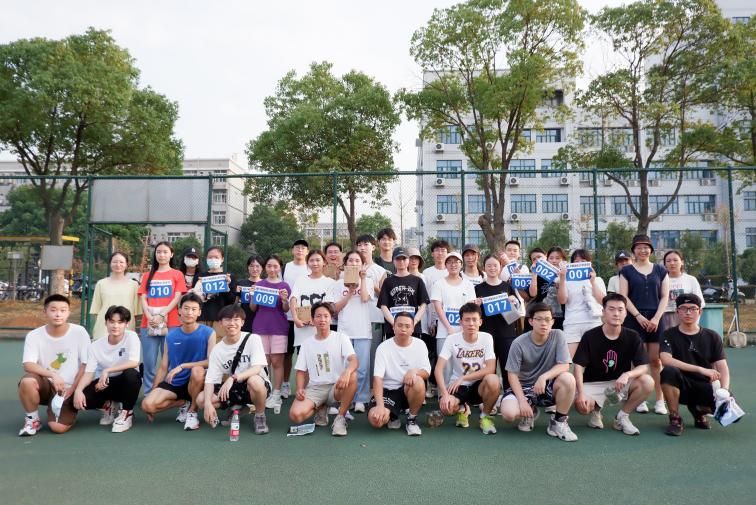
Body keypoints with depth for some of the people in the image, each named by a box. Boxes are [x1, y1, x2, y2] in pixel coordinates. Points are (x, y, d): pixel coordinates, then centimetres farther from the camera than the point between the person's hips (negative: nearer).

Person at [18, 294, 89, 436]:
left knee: (59, 427, -20)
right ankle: (32, 419, -6)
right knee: (27, 381, -33)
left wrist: (72, 390, -10)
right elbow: (28, 365, -17)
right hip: (45, 385, 1)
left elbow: (86, 365, -6)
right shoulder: (34, 335, -7)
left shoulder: (79, 332, -9)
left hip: (69, 389, -1)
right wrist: (52, 375, -32)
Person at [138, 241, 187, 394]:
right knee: (148, 362, 1)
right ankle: (148, 394, 9)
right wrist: (149, 316, -9)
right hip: (148, 324, 3)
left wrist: (162, 315, -13)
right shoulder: (148, 276, 17)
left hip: (170, 324, -2)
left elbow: (177, 298, -1)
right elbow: (143, 298, 8)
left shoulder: (177, 274, 9)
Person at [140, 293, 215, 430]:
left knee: (197, 370, -37)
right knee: (147, 405, -22)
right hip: (174, 383, 3)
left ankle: (192, 411, -10)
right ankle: (184, 403, 7)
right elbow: (163, 368, 6)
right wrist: (154, 391, 3)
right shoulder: (170, 336, 1)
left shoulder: (208, 333, -9)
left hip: (195, 382, -3)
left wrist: (182, 366, -24)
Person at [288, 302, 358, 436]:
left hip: (336, 386, -2)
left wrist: (347, 372, -42)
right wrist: (300, 388, -11)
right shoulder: (307, 343, 7)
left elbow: (354, 361, -18)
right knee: (295, 415, -26)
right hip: (315, 388, 2)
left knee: (352, 377, -36)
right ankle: (320, 408, 10)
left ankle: (340, 417, -15)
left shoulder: (341, 338, -2)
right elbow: (301, 371, 10)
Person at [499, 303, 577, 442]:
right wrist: (522, 401, -21)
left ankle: (558, 422, -7)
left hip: (548, 386, 1)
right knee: (508, 413, -29)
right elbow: (512, 375, -11)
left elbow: (564, 366, -16)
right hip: (524, 386, -1)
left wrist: (544, 377, -33)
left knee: (568, 379, -32)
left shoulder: (558, 336, -11)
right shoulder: (519, 343, -14)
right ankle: (530, 413, 11)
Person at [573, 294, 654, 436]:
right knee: (582, 406, -33)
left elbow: (643, 367, -9)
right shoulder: (590, 336, -11)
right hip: (593, 383, -3)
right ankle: (595, 410, 8)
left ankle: (622, 416, -1)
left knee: (647, 382, -25)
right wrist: (581, 393, -27)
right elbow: (579, 367, -13)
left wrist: (627, 375, -32)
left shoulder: (632, 337, -4)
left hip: (620, 383, 3)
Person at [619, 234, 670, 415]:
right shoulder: (626, 271, 7)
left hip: (655, 320, 1)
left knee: (656, 360, -1)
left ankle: (660, 400, 6)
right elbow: (623, 296, 1)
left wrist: (656, 318, -5)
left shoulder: (660, 270, 12)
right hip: (634, 320, -1)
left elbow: (664, 297, 7)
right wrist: (638, 316, -9)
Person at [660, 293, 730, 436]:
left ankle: (698, 410, 10)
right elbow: (665, 360, -23)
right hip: (680, 387, -2)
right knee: (668, 371, -34)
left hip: (704, 387, 3)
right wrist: (700, 369, -29)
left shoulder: (712, 337, 4)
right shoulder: (669, 335, -4)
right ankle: (675, 419, -15)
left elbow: (722, 367, -4)